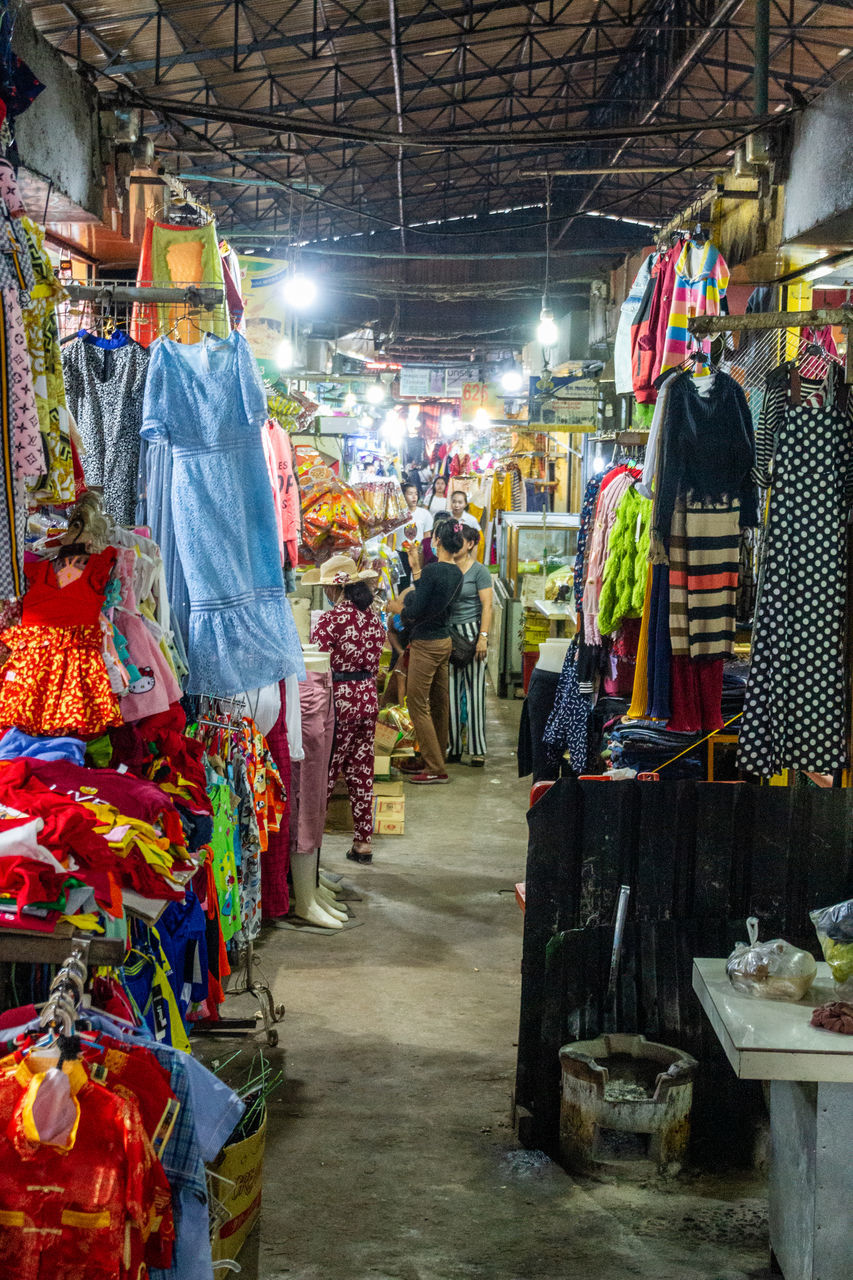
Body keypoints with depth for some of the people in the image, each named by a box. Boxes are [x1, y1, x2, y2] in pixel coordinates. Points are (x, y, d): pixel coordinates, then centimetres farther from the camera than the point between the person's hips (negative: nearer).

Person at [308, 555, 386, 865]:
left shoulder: (330, 620, -15)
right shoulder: (373, 618, 7)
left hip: (338, 700, -7)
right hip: (368, 699, 7)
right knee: (362, 773, 11)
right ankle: (363, 842, 15)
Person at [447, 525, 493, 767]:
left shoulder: (479, 571, -3)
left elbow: (487, 605, -8)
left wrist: (483, 637, -15)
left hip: (471, 631, -5)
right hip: (448, 633, 5)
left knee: (474, 690, -4)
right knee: (450, 690, 4)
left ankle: (478, 750, 0)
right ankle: (453, 748, 9)